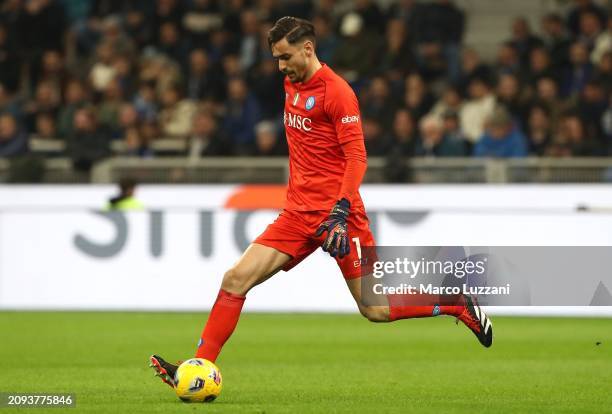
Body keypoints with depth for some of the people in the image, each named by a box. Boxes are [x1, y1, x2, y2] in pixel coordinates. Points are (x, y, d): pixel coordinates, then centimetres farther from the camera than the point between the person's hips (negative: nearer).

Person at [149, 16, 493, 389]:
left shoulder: (336, 91, -11)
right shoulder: (292, 85, 13)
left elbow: (357, 158, -16)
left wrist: (340, 213, -25)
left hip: (337, 214, -7)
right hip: (299, 213, 7)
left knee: (375, 310, -5)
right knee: (236, 279, -8)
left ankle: (461, 306, 15)